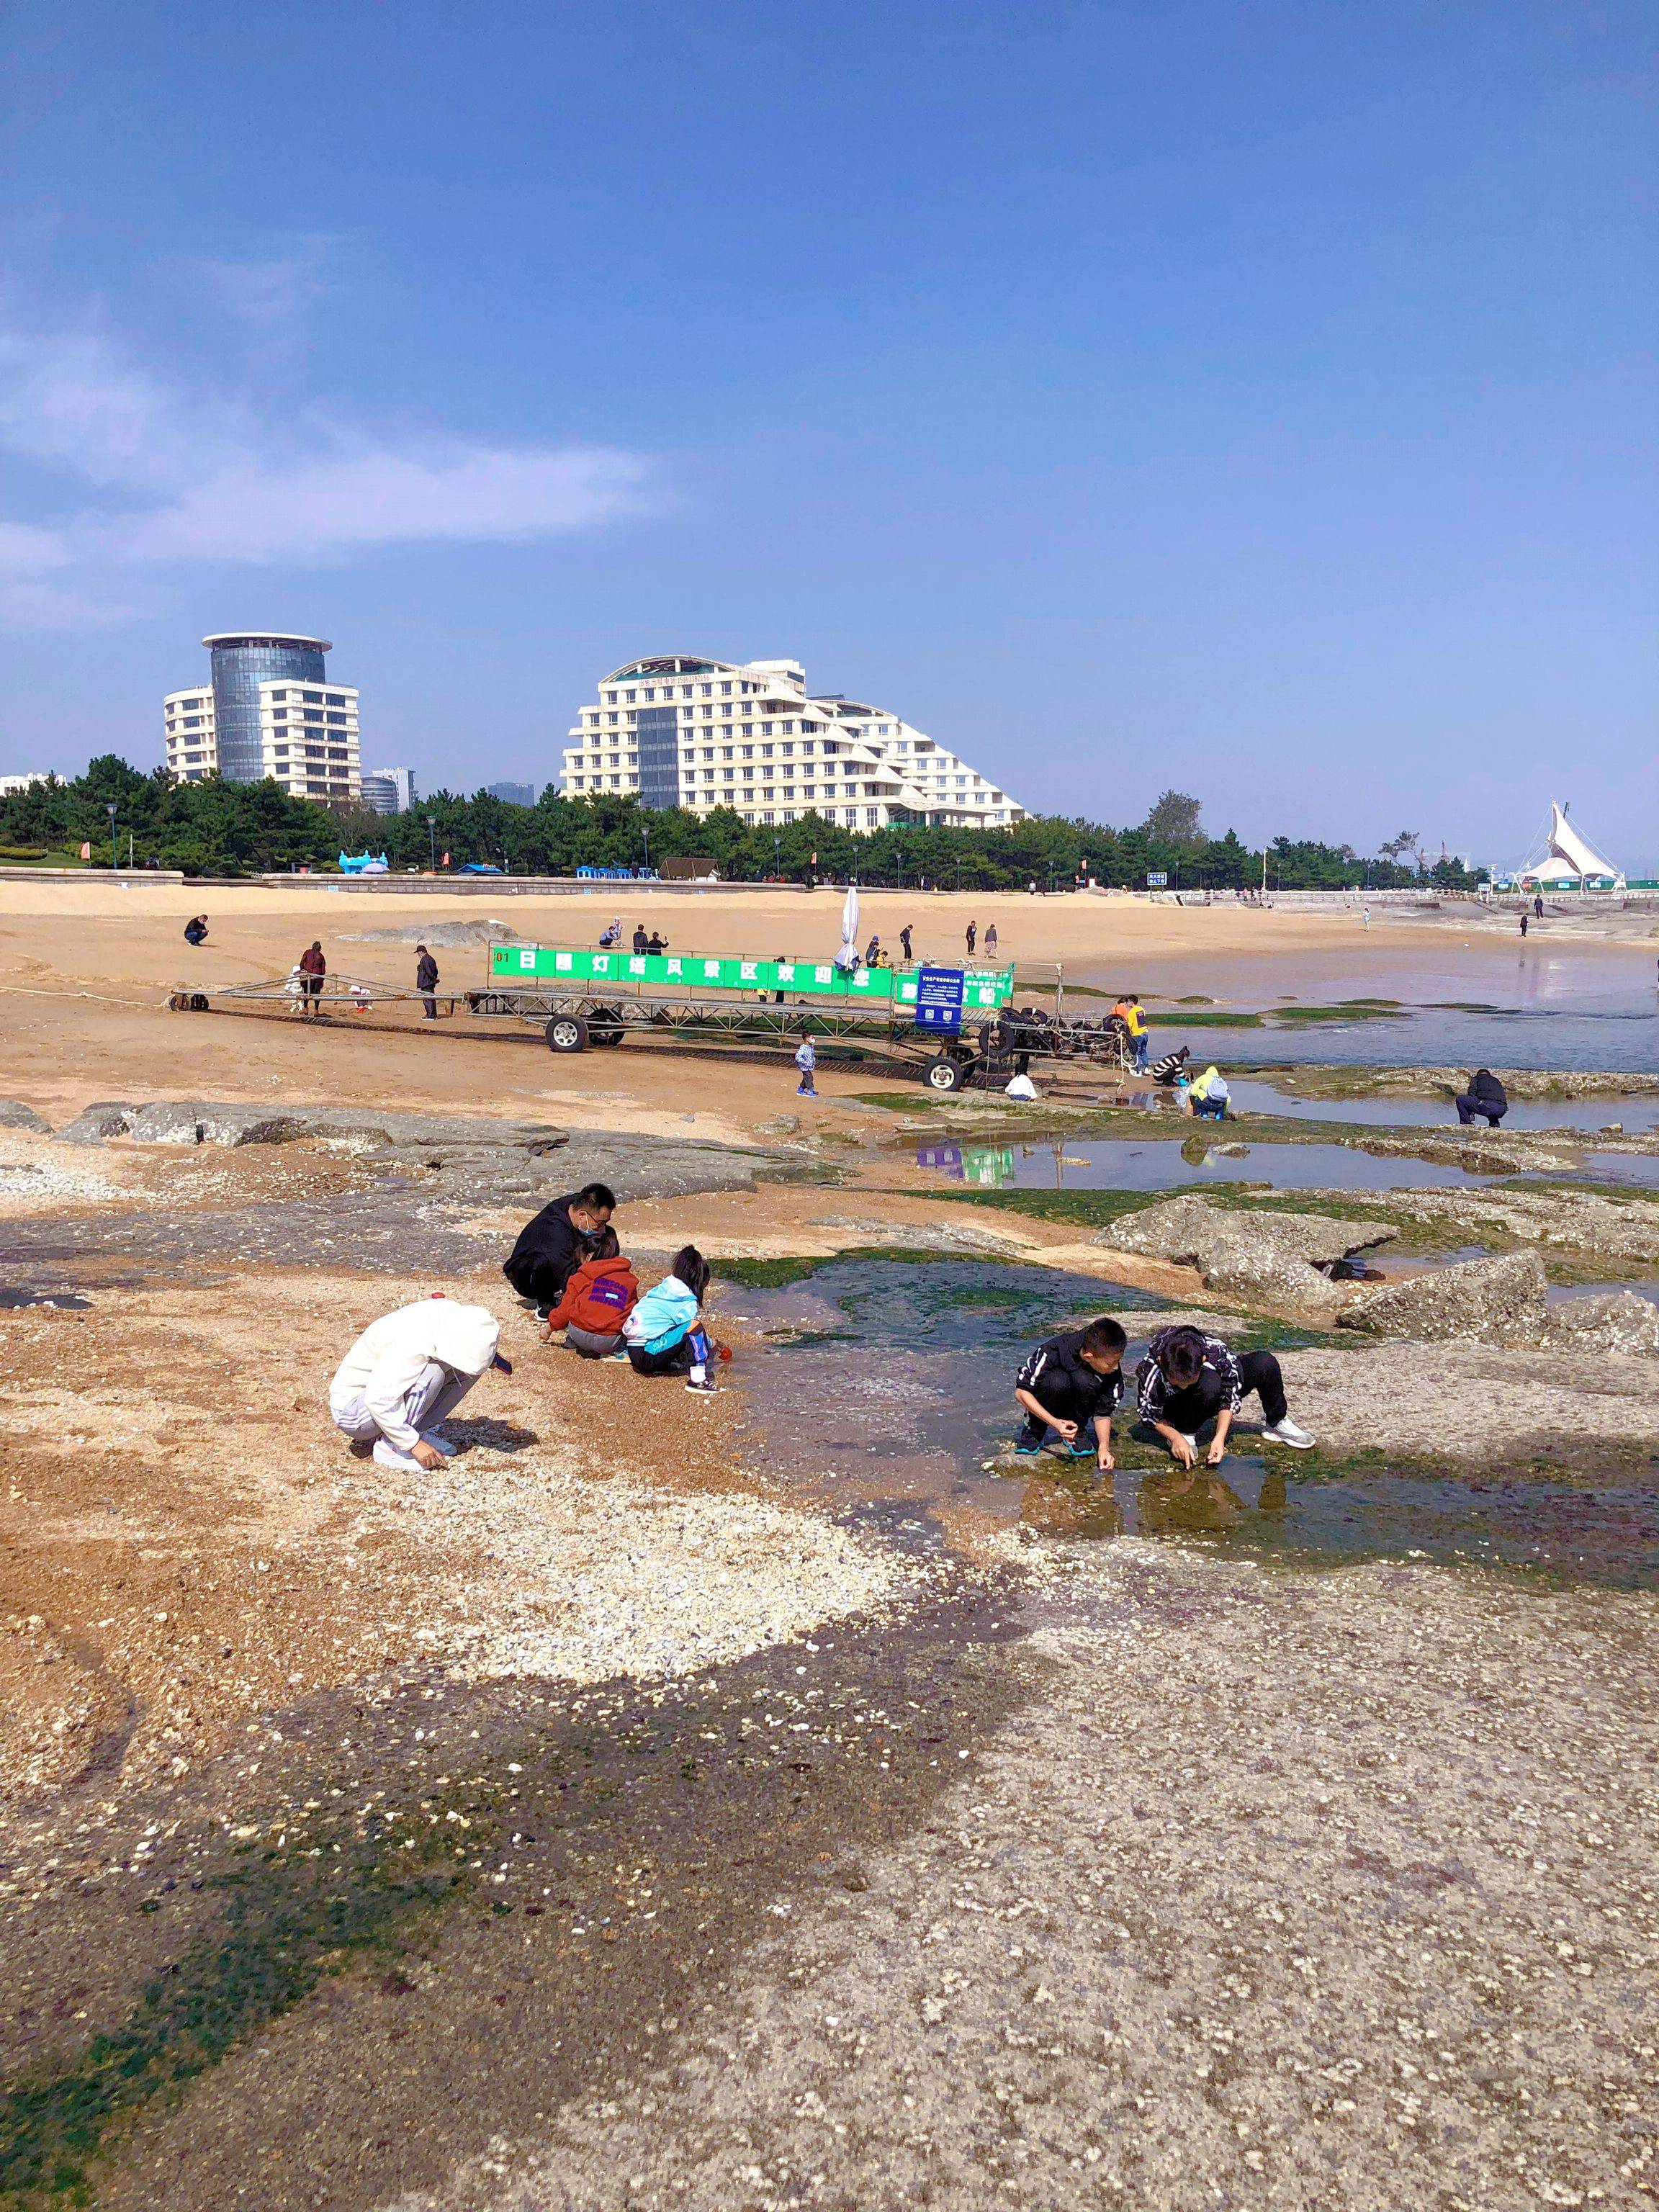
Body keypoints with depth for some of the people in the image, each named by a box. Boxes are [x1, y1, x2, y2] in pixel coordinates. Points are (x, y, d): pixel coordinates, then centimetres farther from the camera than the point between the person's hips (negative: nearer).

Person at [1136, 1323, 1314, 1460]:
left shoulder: (1215, 1350, -32)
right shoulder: (1149, 1370, -35)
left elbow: (1229, 1398, -21)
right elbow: (1149, 1413, -19)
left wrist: (1220, 1438, -31)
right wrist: (1177, 1438, -31)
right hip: (1179, 1409, -3)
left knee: (1266, 1363, -18)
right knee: (1210, 1384, -38)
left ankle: (1277, 1425, 6)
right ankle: (1186, 1433, -15)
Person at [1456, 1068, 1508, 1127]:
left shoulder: (1476, 1079, 22)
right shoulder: (1497, 1081, 37)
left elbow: (1472, 1092, 7)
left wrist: (1471, 1113, 13)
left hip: (1487, 1105, -6)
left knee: (1460, 1099, 8)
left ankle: (1466, 1123, 5)